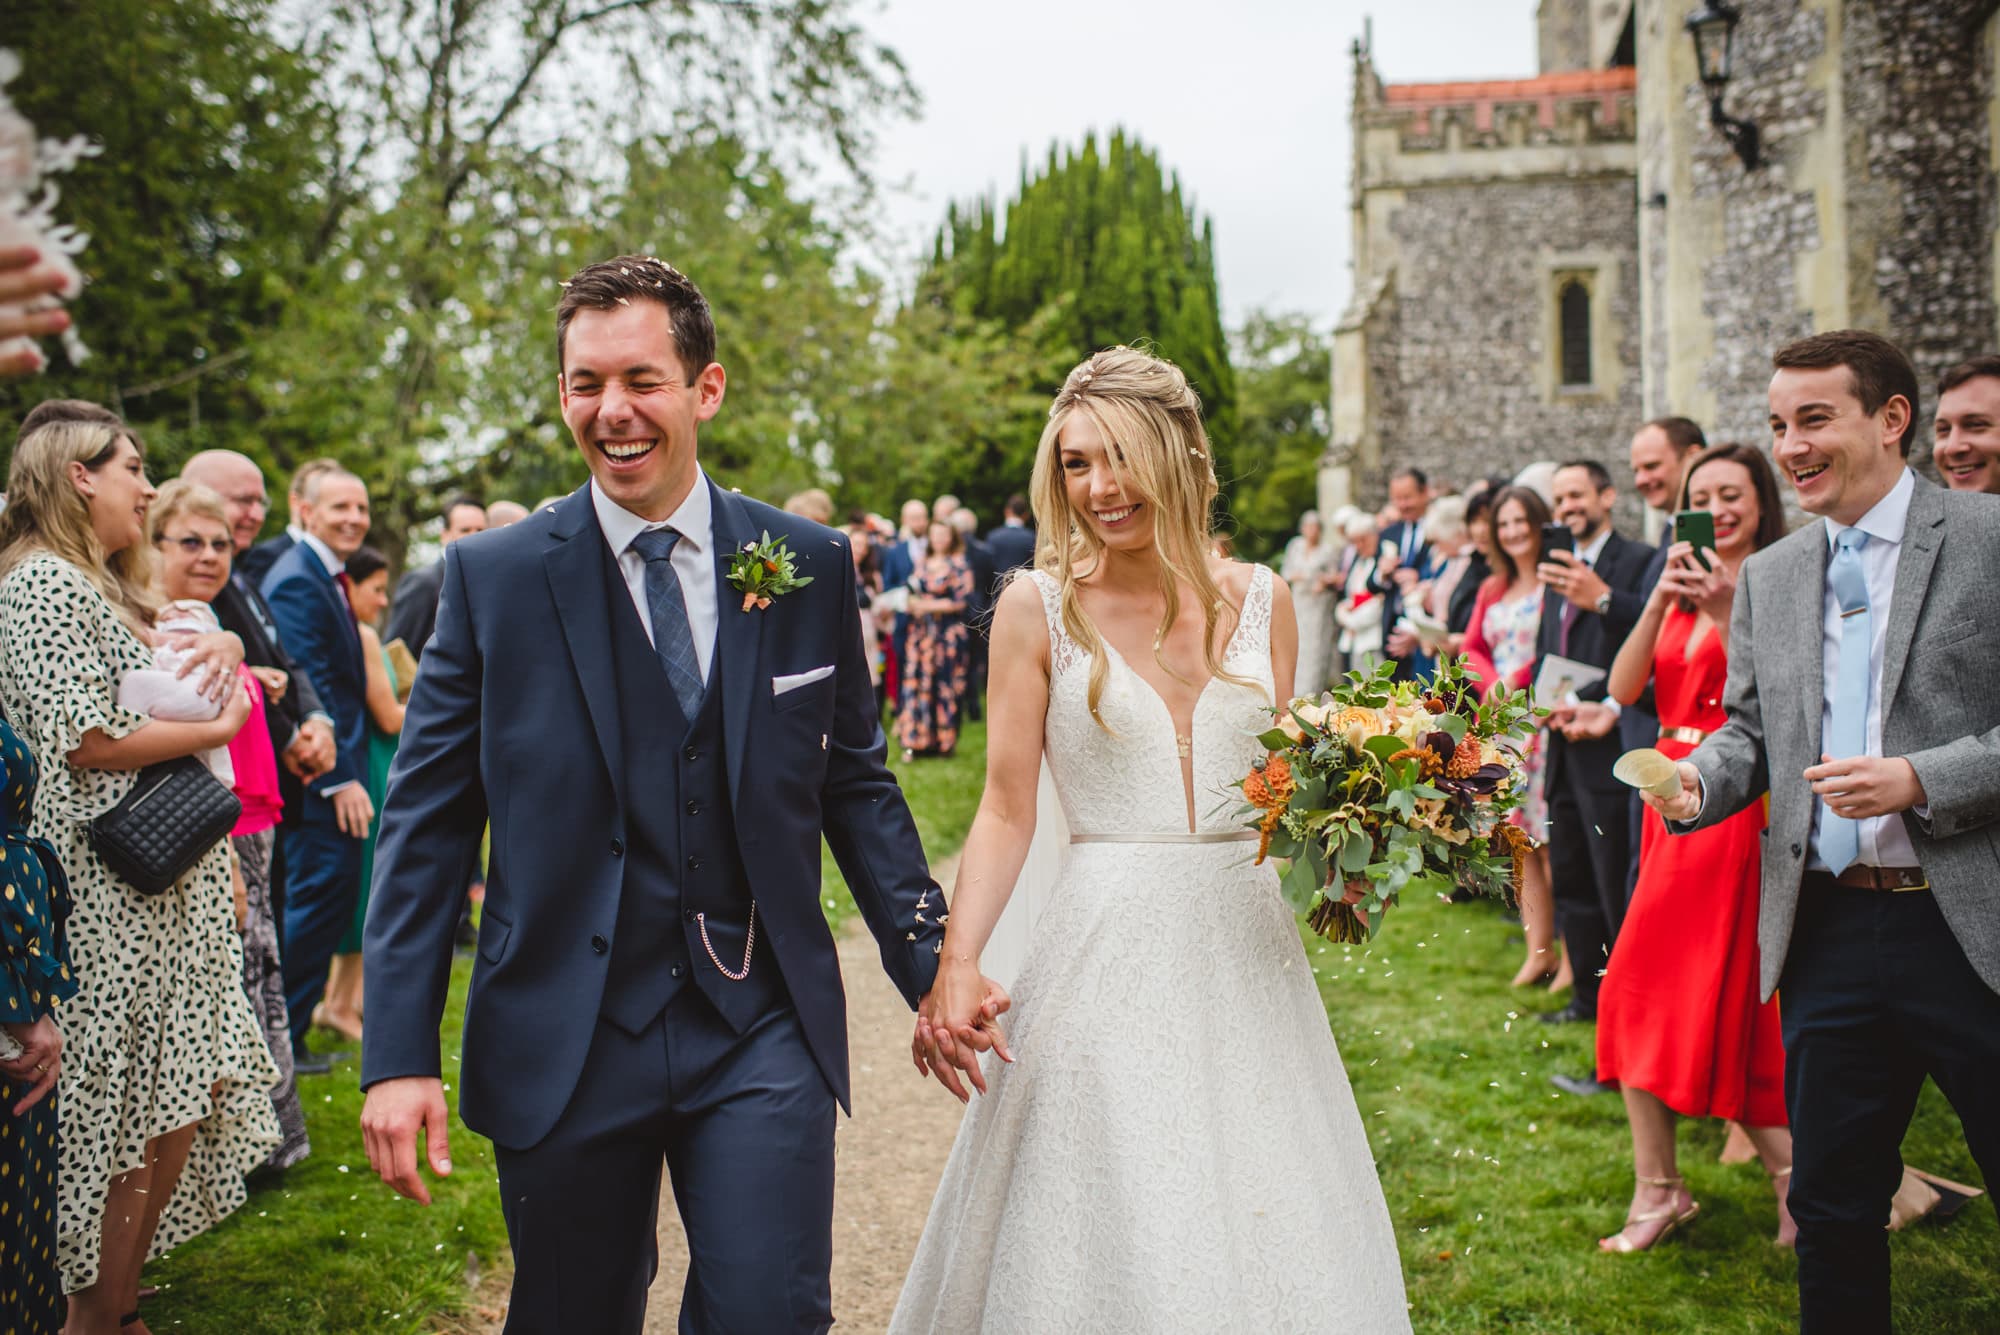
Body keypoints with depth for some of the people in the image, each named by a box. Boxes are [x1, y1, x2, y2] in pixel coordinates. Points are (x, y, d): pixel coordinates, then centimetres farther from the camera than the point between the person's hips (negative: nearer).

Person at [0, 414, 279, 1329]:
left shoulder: (109, 589, 19)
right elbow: (84, 736, -21)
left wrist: (220, 646, 7)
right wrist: (217, 727, -10)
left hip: (168, 888, 10)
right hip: (114, 897, -10)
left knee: (177, 1106, 11)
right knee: (135, 1122, -4)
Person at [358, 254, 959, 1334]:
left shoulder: (808, 566, 2)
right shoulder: (494, 578, -2)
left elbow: (855, 785, 11)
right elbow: (425, 825, -1)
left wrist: (931, 967, 6)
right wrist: (398, 1057, -6)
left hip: (764, 1038, 1)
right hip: (564, 1039, 0)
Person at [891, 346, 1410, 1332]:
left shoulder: (1257, 599, 5)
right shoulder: (1038, 609, -3)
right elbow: (1007, 808, -4)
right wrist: (956, 963, -16)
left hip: (1244, 942, 3)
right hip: (1107, 946, -3)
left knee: (1267, 1232, 11)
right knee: (1108, 1235, 3)